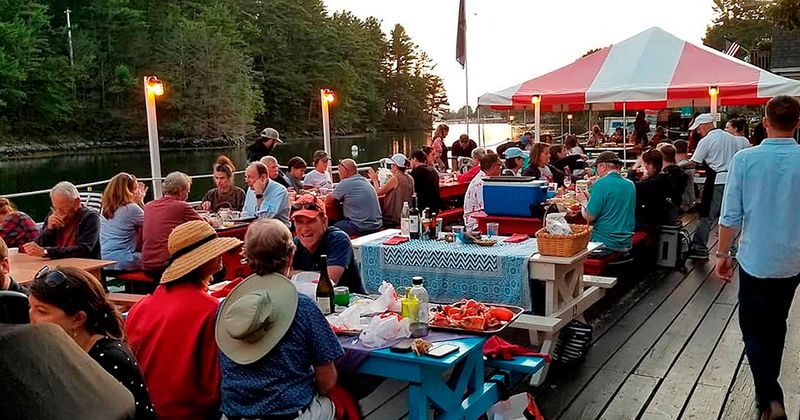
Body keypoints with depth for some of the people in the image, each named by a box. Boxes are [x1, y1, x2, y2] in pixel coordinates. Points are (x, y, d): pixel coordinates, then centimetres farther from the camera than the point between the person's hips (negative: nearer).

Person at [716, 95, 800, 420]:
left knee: (754, 329, 8)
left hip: (756, 260, -3)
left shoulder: (745, 159, -13)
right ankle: (768, 390, 36)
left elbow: (731, 216, -11)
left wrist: (723, 253, 2)